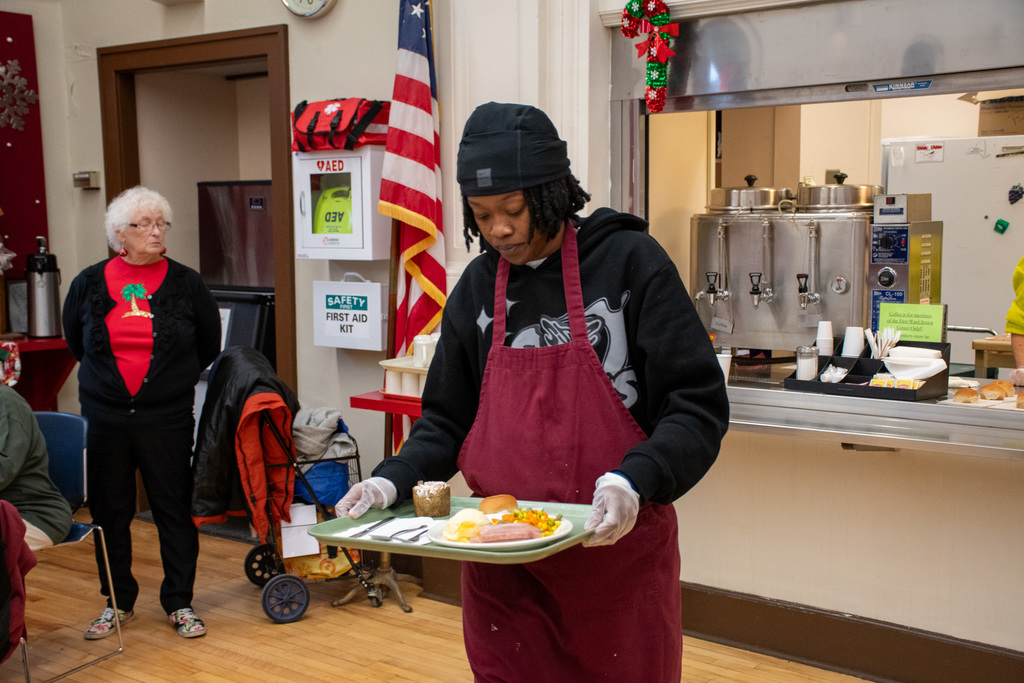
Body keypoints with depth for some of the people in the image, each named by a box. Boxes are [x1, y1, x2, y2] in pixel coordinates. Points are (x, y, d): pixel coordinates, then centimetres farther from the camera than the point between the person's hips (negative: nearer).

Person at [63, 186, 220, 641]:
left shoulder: (185, 283, 0)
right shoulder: (90, 283, 3)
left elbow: (210, 344, 12)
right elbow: (74, 338, 19)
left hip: (168, 419, -2)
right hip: (104, 418, 2)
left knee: (174, 509, 3)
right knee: (109, 512, 10)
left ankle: (179, 603, 17)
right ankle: (118, 602, 27)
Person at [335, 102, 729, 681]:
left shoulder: (628, 262, -8)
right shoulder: (479, 286, 5)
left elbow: (698, 405, -11)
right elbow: (448, 419, 12)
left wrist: (634, 482, -26)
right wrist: (392, 480, -5)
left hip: (617, 552, -3)